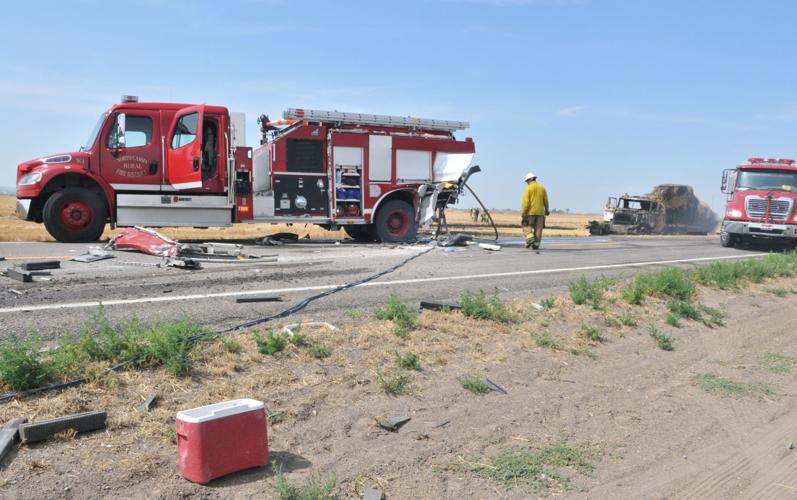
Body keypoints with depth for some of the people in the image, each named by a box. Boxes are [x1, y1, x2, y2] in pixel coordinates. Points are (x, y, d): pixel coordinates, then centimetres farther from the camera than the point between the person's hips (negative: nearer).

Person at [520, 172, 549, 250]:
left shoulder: (528, 188, -7)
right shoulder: (542, 188, 7)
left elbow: (526, 201, -14)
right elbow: (545, 200, 9)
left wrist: (523, 213, -13)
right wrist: (546, 209, 24)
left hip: (530, 211, -4)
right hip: (540, 211, 4)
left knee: (527, 226, 7)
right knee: (538, 228, 7)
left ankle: (530, 238, -15)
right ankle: (536, 244, 4)